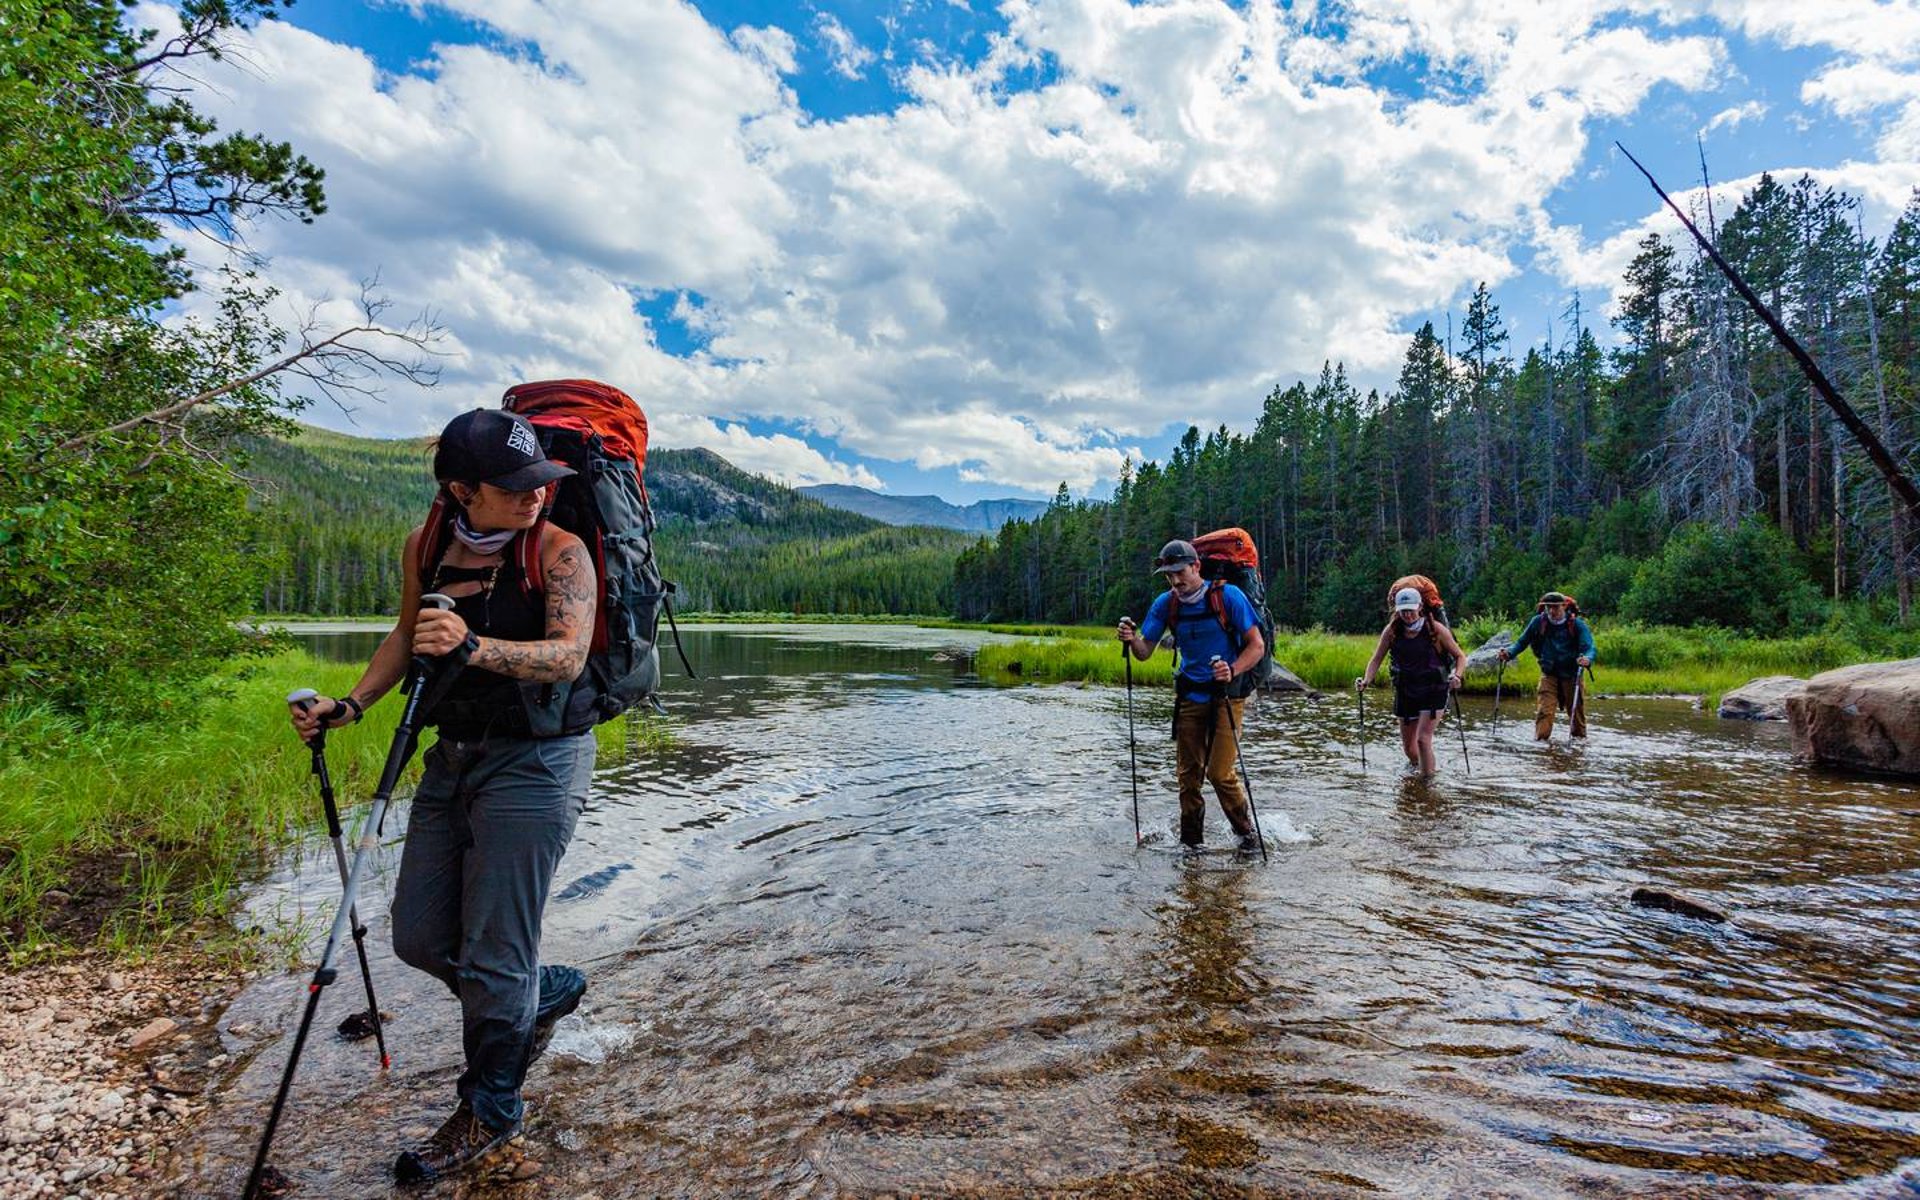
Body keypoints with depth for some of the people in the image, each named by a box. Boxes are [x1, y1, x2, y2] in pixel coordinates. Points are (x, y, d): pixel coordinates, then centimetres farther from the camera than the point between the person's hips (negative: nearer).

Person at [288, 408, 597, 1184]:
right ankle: (550, 991, 39)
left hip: (534, 763, -7)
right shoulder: (424, 547, 3)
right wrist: (349, 705, 10)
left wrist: (475, 647, -41)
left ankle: (489, 1111, 24)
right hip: (452, 756, 7)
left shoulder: (559, 551, -14)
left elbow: (567, 656, -27)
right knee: (419, 938, 14)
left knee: (493, 953, 0)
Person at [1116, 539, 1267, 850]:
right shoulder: (1166, 603, -1)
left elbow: (1257, 646, -11)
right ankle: (1190, 839, 23)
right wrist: (1131, 639, -23)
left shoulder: (1228, 596, -12)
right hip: (1189, 694, 4)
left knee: (1219, 772, -10)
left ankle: (1246, 832, 14)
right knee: (1187, 772, 7)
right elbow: (1145, 652, 0)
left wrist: (1232, 671, -29)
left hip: (1227, 694, -4)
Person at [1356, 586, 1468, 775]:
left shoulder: (1435, 629, -11)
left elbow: (1460, 656, -3)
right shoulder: (1392, 630, -3)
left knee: (1423, 738, -16)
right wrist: (1366, 681, -17)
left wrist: (1457, 676, -23)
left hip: (1433, 693, -4)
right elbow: (1376, 659, 0)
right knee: (1408, 746, 14)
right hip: (1405, 693, 4)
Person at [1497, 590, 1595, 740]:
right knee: (1544, 711, -12)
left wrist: (1587, 659, -40)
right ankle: (1540, 740, -11)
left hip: (1571, 674, 0)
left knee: (1576, 710, 15)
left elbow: (1589, 647, -18)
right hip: (1549, 673, 0)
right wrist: (1509, 653, -16)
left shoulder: (1576, 624, -10)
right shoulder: (1539, 621, -6)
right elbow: (1522, 642, 2)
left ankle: (1580, 739, 35)